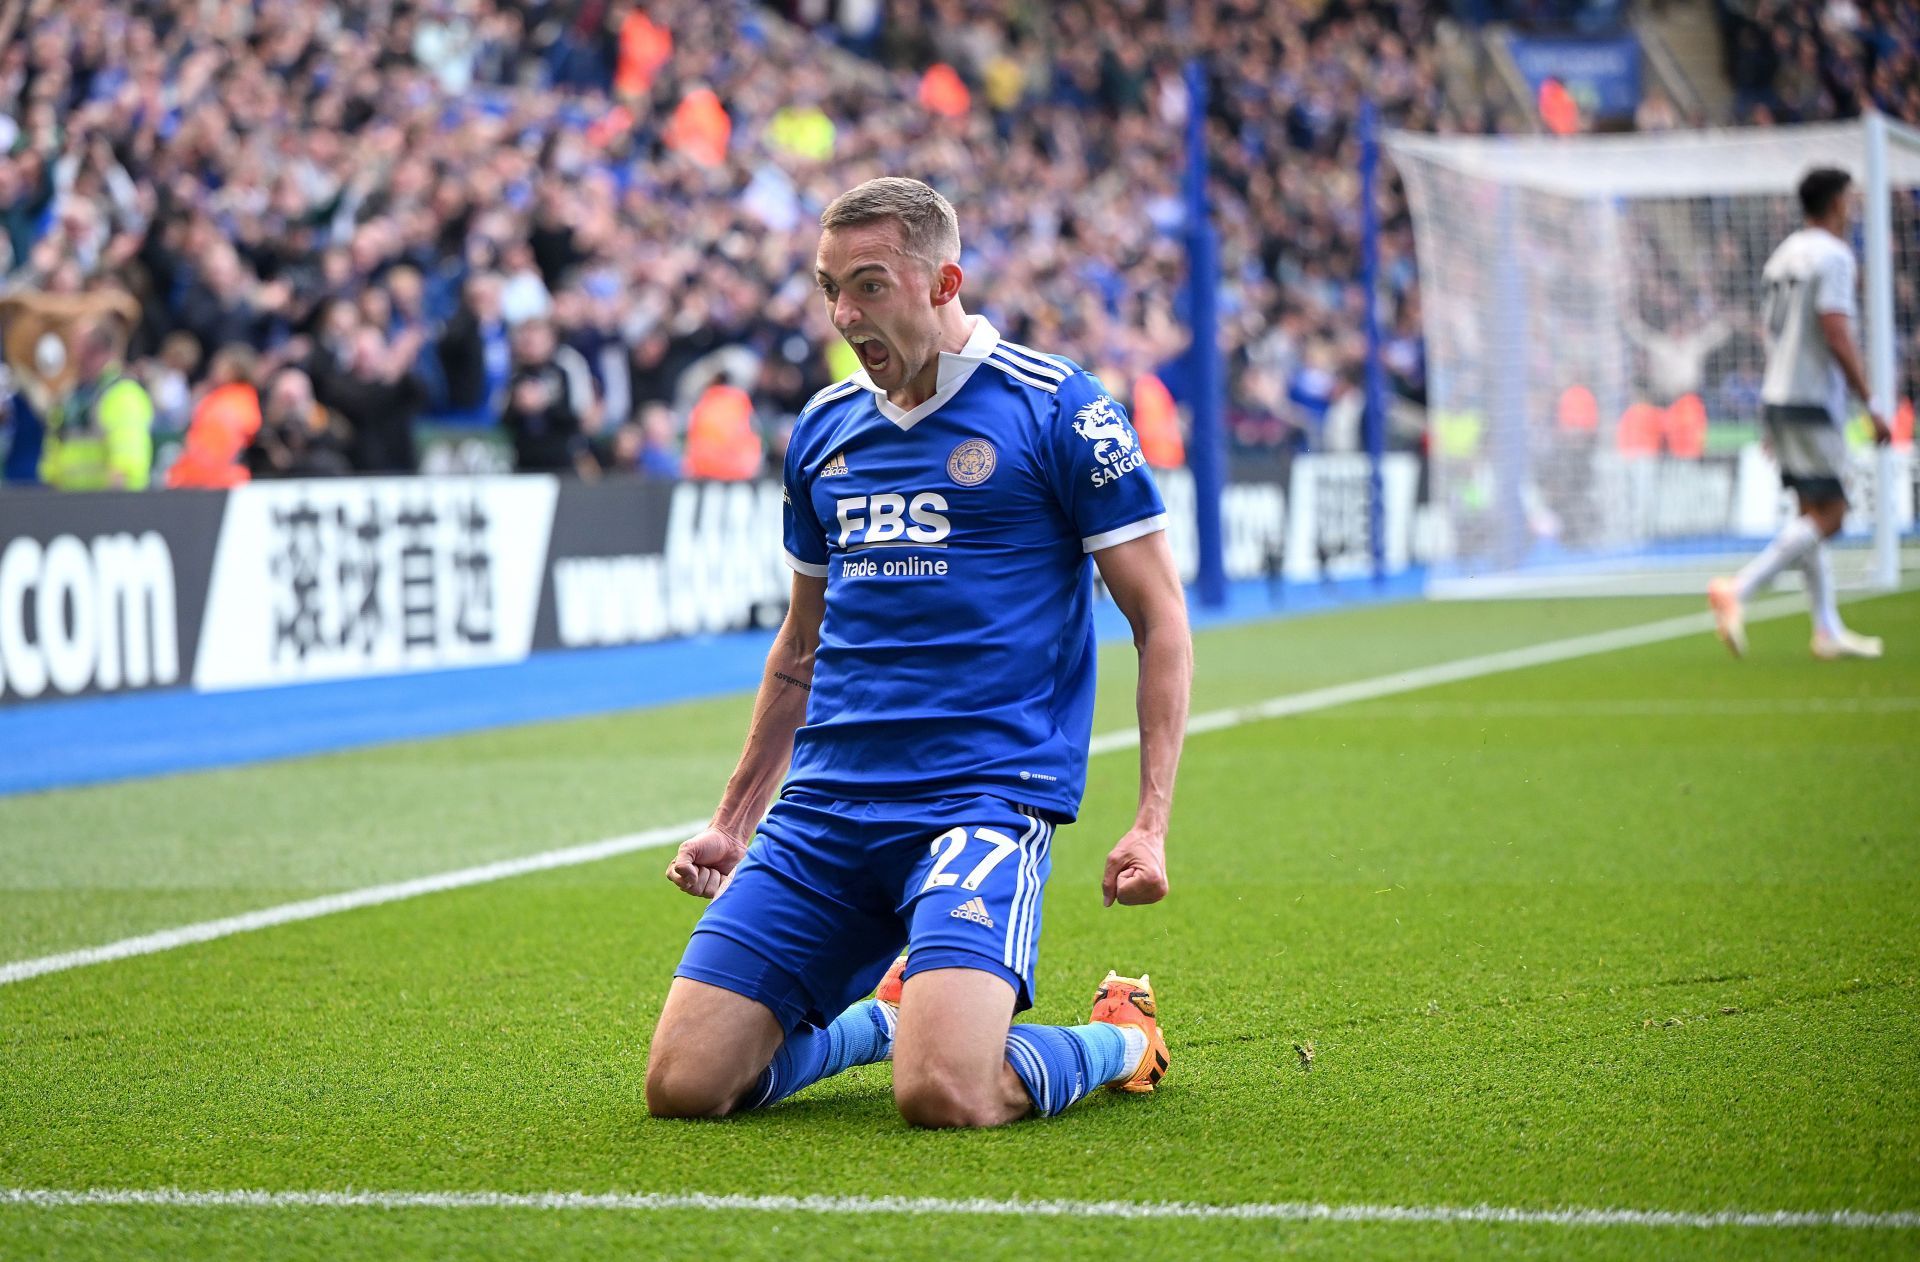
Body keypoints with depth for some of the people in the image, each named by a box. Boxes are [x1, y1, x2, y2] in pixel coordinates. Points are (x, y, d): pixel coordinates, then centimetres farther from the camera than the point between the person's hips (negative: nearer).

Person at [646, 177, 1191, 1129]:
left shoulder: (1054, 408, -3)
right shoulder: (824, 427, 14)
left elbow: (1161, 620, -2)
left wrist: (1151, 823, -11)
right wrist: (732, 819, 24)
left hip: (986, 794, -6)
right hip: (824, 803, 6)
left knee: (943, 1095, -26)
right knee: (684, 1085, -7)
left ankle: (1116, 1038, 7)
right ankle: (885, 1016, 22)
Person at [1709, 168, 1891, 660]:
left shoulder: (1784, 255, 17)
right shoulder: (1833, 255, -10)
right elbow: (1837, 338, -18)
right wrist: (1871, 406, -15)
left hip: (1776, 395, 9)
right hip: (1812, 401, -9)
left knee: (1815, 512, 10)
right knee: (1826, 514, -9)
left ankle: (1829, 631, 10)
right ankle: (1738, 591, -20)